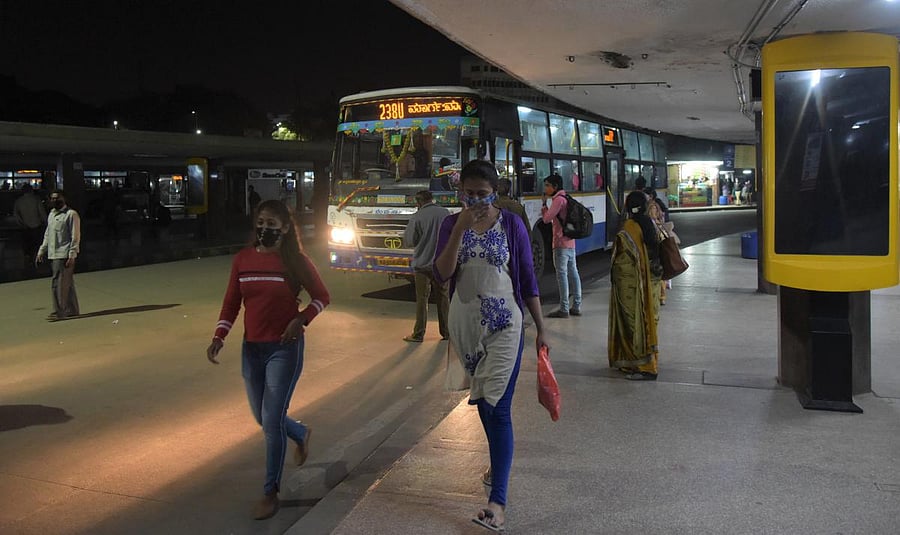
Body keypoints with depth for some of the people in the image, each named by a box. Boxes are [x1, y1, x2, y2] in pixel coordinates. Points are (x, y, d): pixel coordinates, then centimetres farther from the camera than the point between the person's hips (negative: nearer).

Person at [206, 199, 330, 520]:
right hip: (251, 348, 5)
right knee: (262, 417, 18)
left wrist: (301, 320, -17)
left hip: (284, 349, -5)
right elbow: (231, 302, 6)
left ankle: (271, 493, 11)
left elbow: (321, 297, -1)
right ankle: (301, 435, 50)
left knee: (272, 421, -4)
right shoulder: (242, 259, 1)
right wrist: (219, 337, -6)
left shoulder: (296, 260, -9)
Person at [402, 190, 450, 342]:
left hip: (423, 263, -3)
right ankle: (446, 332, 17)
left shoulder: (417, 217, -12)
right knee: (444, 298, 12)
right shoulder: (445, 213, -1)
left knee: (422, 299, 4)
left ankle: (418, 334, 7)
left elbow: (409, 241, -7)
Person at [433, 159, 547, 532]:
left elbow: (528, 279, -1)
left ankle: (497, 500, -8)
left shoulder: (512, 224, -5)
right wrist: (461, 228, -23)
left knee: (497, 407, -8)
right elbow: (442, 274, -13)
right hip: (465, 325, 4)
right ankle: (500, 463, 39)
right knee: (481, 400, 17)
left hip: (504, 325, -3)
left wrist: (541, 329, 0)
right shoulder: (452, 224, 0)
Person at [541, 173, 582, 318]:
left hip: (561, 243, -10)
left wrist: (544, 203, -3)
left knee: (561, 273, -8)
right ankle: (576, 307, 15)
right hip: (570, 242, 10)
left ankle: (564, 309, -7)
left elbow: (547, 219, -14)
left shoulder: (558, 199, -13)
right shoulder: (566, 198, 17)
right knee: (573, 272, 10)